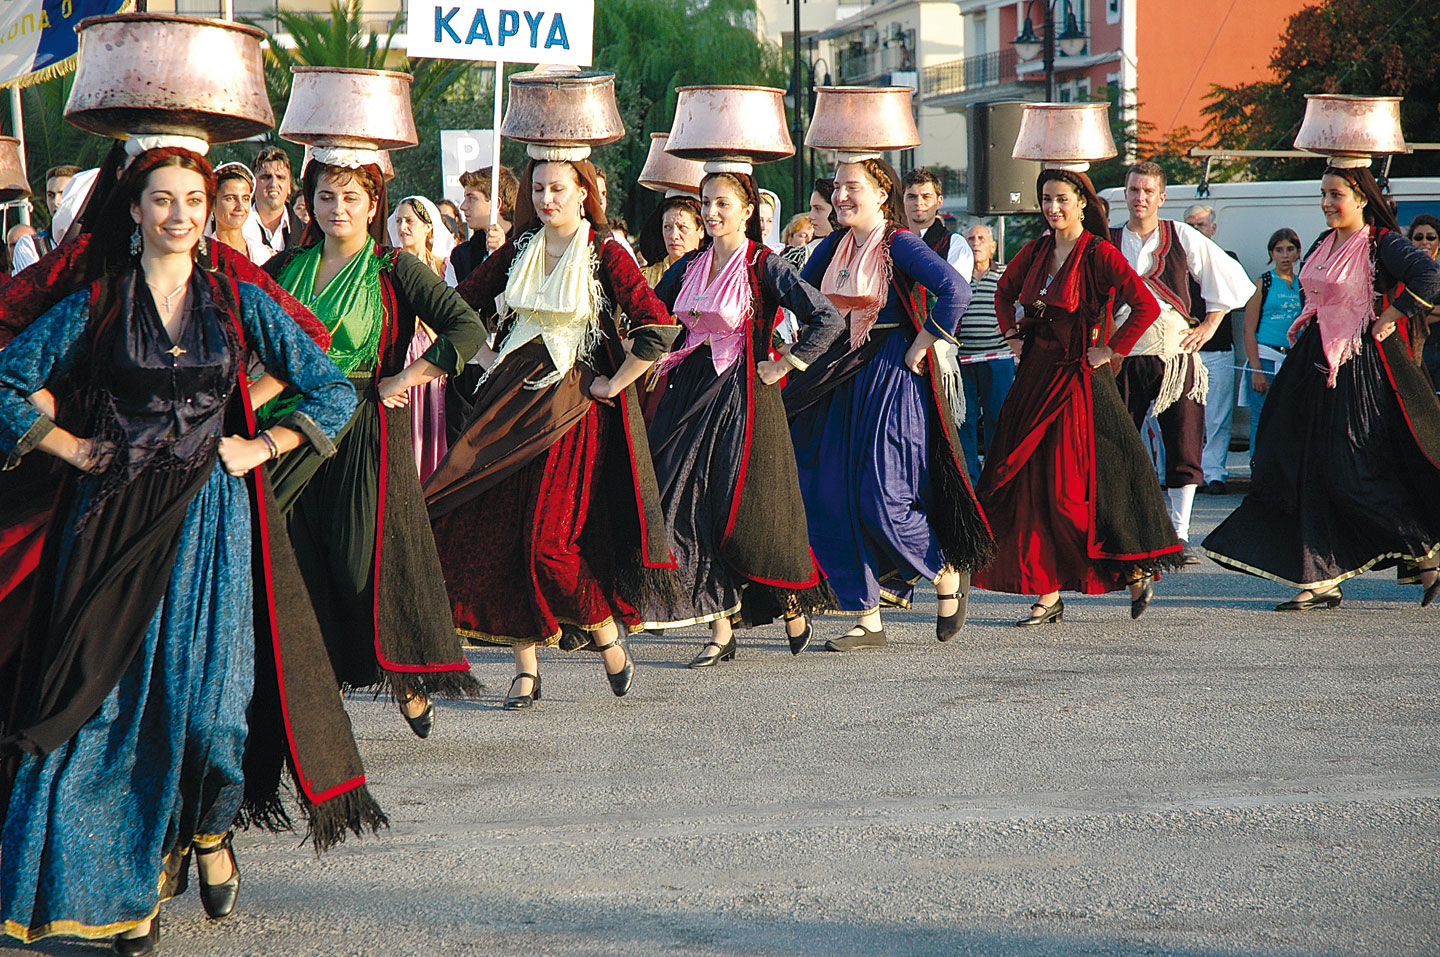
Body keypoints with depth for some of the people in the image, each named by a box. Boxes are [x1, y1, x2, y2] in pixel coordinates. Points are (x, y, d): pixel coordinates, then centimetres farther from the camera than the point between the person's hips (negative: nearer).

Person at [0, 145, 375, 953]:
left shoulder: (239, 302, 6)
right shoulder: (95, 306, 4)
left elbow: (333, 389, 8)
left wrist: (263, 447, 0)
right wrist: (71, 448, -2)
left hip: (210, 520, 0)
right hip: (114, 517, 0)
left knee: (206, 695, -8)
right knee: (114, 700, -1)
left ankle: (210, 830, 22)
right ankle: (129, 884, 10)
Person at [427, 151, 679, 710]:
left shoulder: (603, 253, -5)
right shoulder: (517, 252, 10)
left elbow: (659, 328, -13)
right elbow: (460, 307, 23)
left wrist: (613, 385, -10)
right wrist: (489, 363, 13)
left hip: (574, 406, -5)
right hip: (511, 400, 5)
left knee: (548, 539, -13)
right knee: (501, 531, -1)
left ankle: (605, 633, 10)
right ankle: (526, 666, 5)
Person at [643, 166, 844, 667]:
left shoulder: (764, 265, -8)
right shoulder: (689, 266, 10)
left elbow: (828, 318, -13)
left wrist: (783, 366, -10)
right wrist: (654, 361, 10)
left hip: (742, 395, -6)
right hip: (690, 392, 6)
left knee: (746, 510, -5)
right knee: (689, 507, -2)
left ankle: (793, 607, 18)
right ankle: (720, 629, 3)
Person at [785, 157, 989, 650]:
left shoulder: (899, 245, -12)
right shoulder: (834, 246, 9)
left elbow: (955, 290, -24)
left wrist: (919, 348, -18)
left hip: (890, 381, -7)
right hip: (842, 381, 7)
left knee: (880, 500, -11)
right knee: (830, 497, 2)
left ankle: (948, 572, 16)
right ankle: (867, 621, 8)